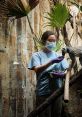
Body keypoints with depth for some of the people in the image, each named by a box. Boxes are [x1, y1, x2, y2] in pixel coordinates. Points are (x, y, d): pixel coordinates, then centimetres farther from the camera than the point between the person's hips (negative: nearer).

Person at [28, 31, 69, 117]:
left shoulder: (58, 55, 10)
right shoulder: (37, 55, 1)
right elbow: (37, 70, -16)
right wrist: (52, 62, -28)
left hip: (57, 91, 3)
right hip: (43, 92, -3)